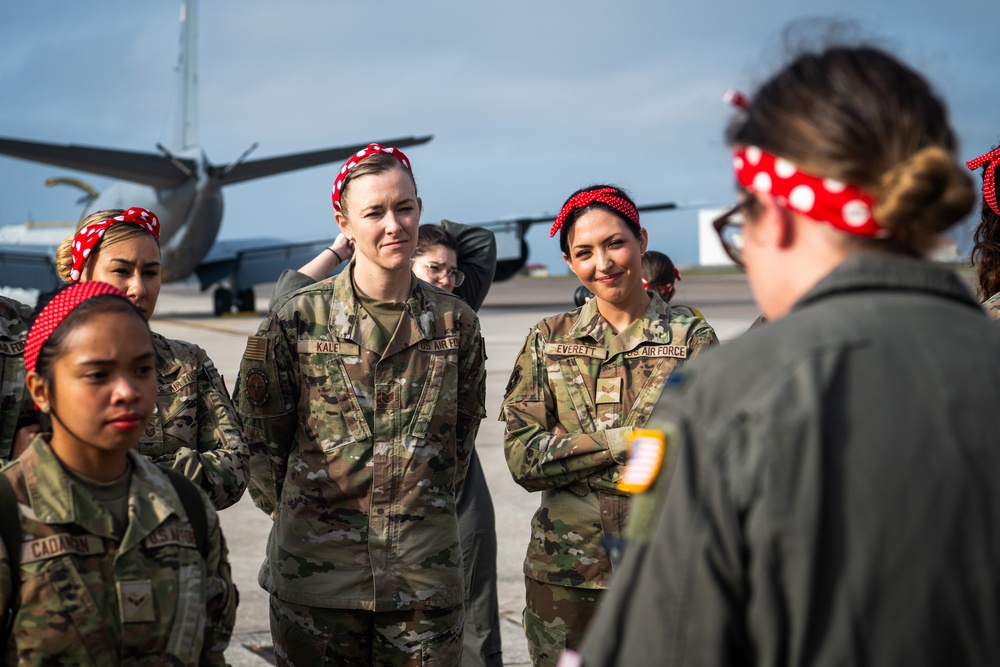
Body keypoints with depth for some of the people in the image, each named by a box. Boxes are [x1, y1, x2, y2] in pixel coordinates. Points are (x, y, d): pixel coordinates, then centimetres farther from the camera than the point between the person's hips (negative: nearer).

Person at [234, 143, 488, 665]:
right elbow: (259, 437, 4)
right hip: (315, 572, -1)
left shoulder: (456, 323, 4)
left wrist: (422, 511, 12)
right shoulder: (297, 318, -3)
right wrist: (297, 515, 6)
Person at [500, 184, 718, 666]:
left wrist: (569, 449, -14)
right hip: (562, 571, 2)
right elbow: (523, 458, -4)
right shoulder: (548, 340, 6)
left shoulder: (693, 340, 1)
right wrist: (625, 440, -13)